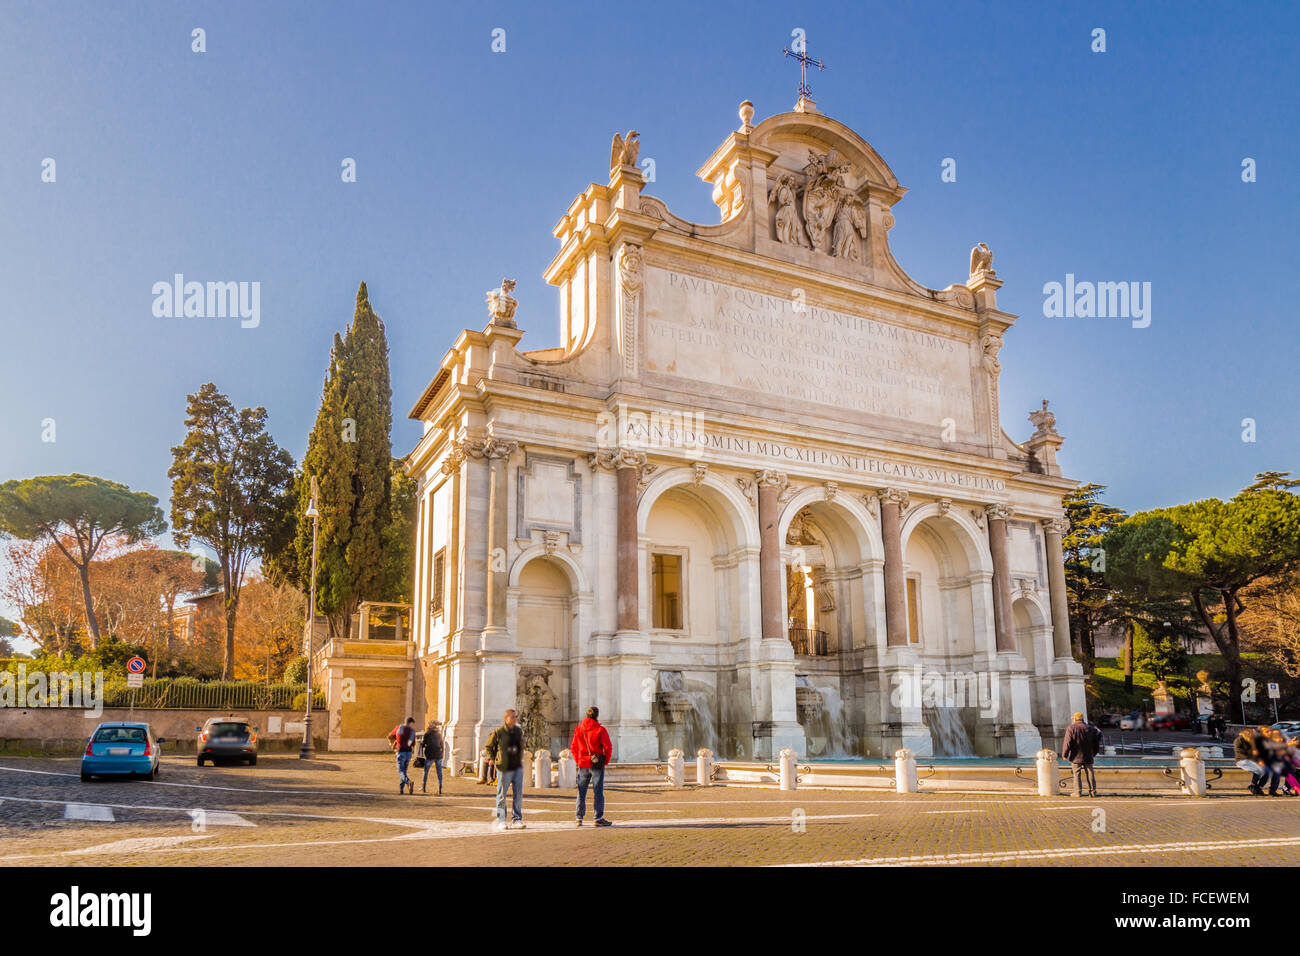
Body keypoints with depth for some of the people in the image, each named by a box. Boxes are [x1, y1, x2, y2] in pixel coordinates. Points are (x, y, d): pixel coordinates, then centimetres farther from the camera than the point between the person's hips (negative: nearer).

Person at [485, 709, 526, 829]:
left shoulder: (519, 731, 8)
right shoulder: (498, 732, -7)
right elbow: (489, 746, 5)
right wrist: (493, 760, 1)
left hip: (518, 768, 4)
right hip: (504, 769, -4)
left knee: (519, 794, 2)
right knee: (501, 795, 4)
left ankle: (517, 819, 11)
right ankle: (501, 820, 15)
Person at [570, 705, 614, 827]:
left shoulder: (579, 729, 3)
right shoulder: (600, 730, -9)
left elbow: (573, 747, 7)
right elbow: (608, 747, -9)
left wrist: (578, 761, 13)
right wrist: (606, 761, 2)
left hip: (583, 765, 3)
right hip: (597, 765, -3)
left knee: (581, 792, 11)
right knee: (598, 791, 2)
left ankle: (579, 818, 12)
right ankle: (599, 818, 1)